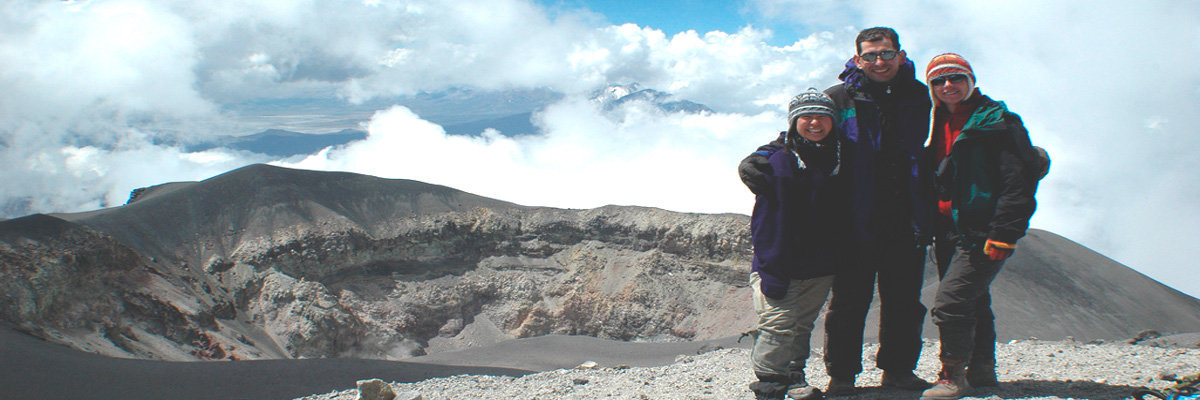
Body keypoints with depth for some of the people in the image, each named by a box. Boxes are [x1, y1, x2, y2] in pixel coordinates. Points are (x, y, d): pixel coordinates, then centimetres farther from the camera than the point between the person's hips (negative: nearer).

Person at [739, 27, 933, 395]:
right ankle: (841, 373, 12)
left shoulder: (919, 97, 9)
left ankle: (898, 368, 24)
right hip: (859, 222, -3)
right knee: (850, 299, 1)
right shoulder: (840, 98, -1)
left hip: (907, 222, 3)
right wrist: (760, 159, -13)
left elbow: (930, 151, 20)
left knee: (904, 299, 10)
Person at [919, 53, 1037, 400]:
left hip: (982, 234, -8)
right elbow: (936, 181, 25)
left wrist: (1003, 234, -19)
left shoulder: (997, 122, -9)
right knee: (973, 302, 16)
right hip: (953, 232, 8)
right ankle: (981, 370, 28)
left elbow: (1019, 182, -15)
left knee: (950, 302, -15)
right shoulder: (940, 126, 13)